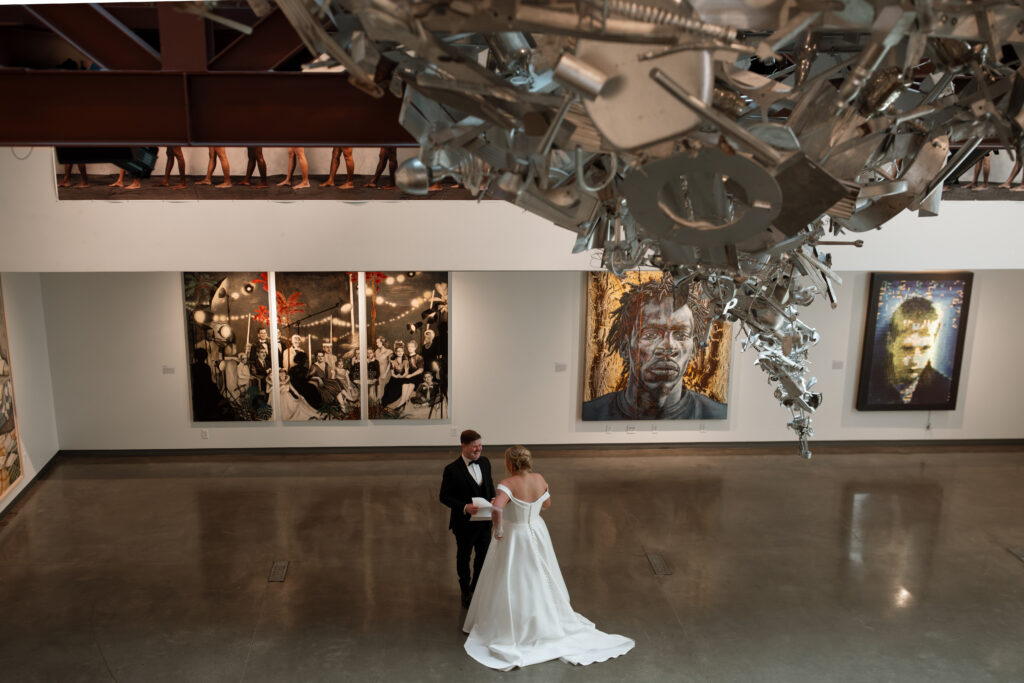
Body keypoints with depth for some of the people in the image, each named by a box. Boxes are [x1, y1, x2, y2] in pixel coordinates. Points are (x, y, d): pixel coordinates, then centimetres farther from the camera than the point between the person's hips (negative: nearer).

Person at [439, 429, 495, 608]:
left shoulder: (485, 462, -2)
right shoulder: (452, 470, -21)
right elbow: (444, 497, -15)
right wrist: (464, 507, -27)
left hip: (484, 520, 5)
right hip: (464, 523, -5)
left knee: (484, 555, 17)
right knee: (464, 557, 16)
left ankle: (476, 588, 42)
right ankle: (466, 592, 38)